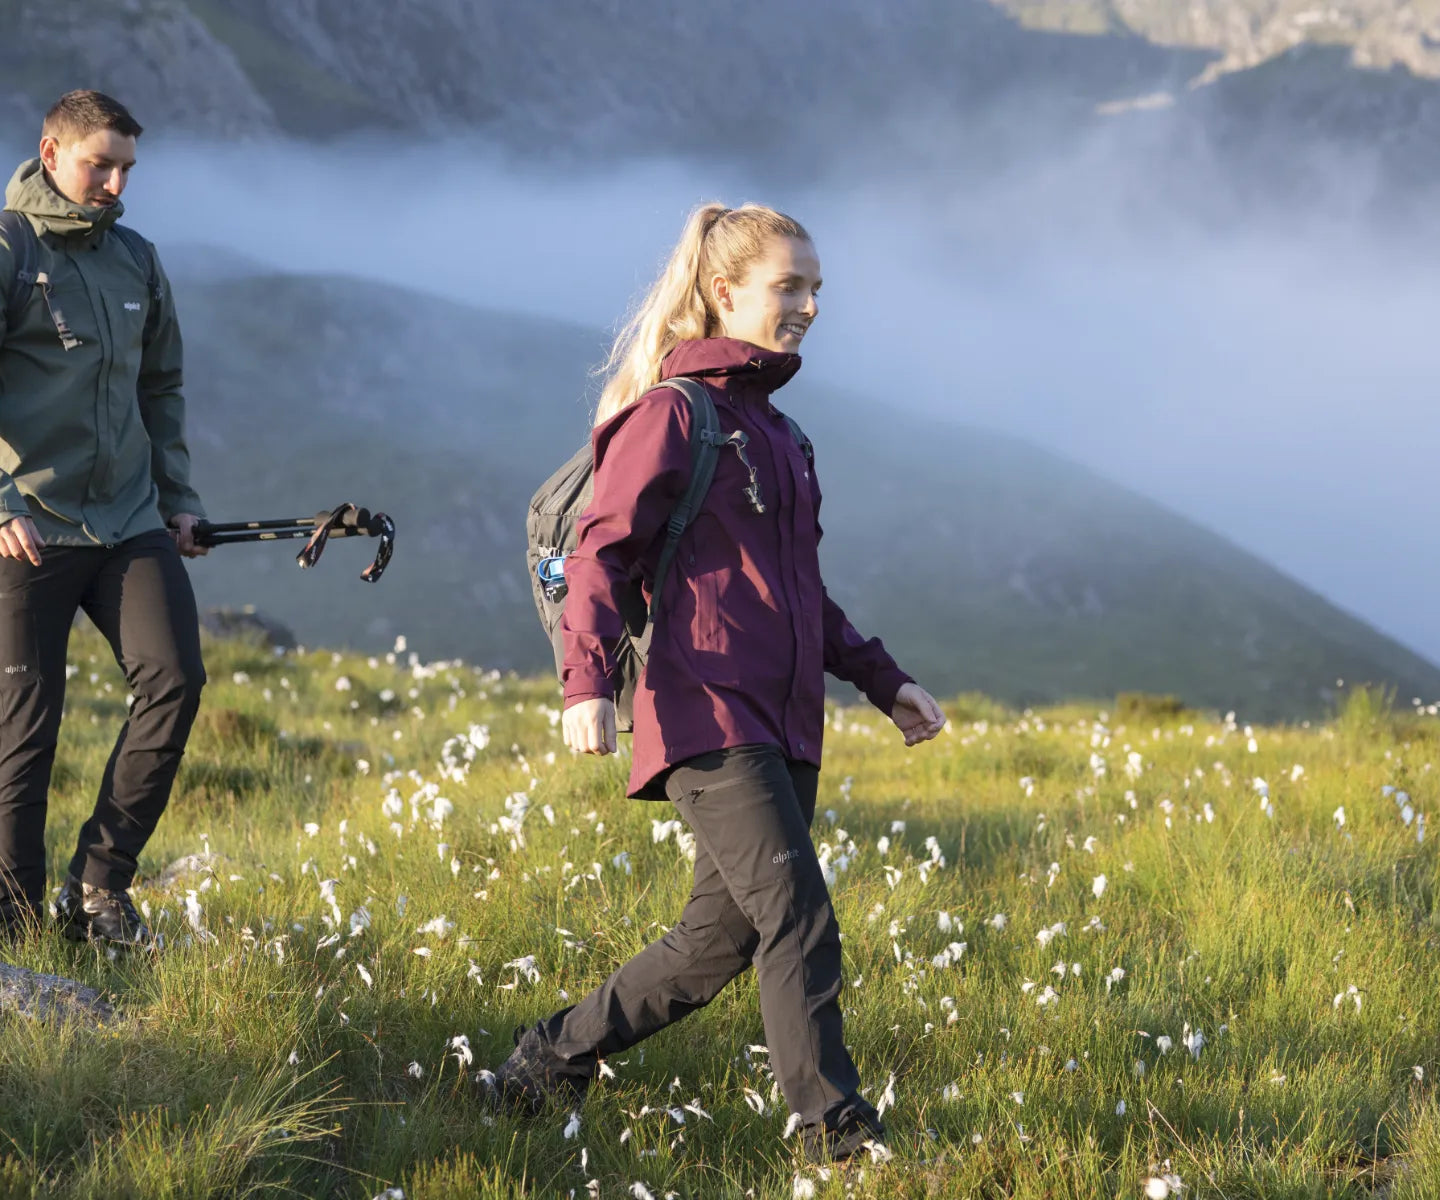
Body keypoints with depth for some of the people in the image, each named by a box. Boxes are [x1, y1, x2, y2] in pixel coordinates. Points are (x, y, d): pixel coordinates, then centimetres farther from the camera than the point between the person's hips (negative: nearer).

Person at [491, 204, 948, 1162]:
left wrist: (883, 680, 23)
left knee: (724, 937, 9)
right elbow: (602, 552, -11)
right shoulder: (672, 412, -5)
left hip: (785, 723, 9)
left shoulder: (771, 425, 21)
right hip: (708, 716, -9)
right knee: (800, 918, -14)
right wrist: (587, 681, -26)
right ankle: (837, 1128, -11)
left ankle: (556, 1057, 23)